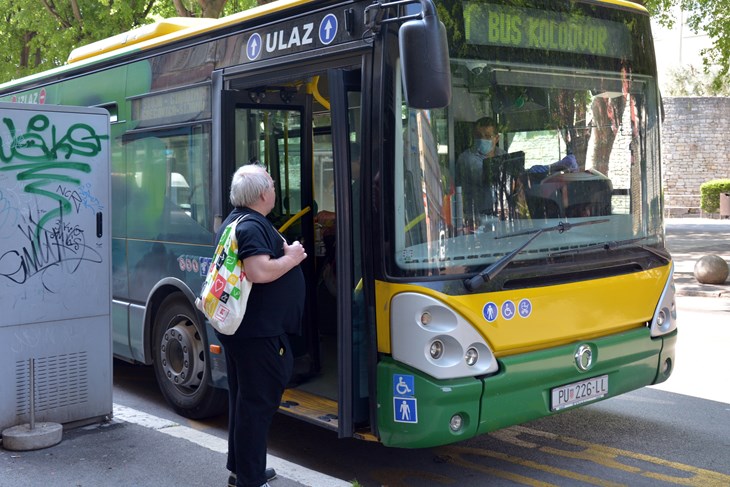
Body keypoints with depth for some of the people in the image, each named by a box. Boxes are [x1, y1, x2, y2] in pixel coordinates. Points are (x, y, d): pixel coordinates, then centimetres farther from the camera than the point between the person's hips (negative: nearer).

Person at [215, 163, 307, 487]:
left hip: (239, 327, 11)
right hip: (257, 333, -11)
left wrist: (284, 251, 16)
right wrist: (291, 257, -15)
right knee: (259, 402, -3)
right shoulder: (252, 226, -18)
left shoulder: (234, 221, 15)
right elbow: (259, 272, -30)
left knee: (243, 398, 19)